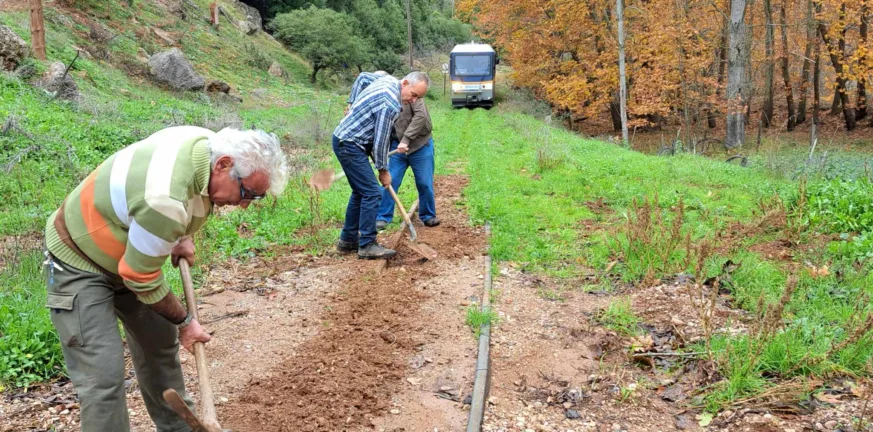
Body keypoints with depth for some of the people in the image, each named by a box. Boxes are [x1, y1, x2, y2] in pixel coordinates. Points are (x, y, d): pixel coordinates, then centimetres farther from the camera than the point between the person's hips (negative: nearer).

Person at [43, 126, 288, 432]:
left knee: (160, 344, 16)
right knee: (103, 375, -14)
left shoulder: (209, 145, -14)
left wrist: (181, 237, -2)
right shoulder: (166, 200, -40)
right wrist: (184, 321, -11)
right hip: (79, 262, -9)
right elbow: (141, 279, -26)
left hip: (128, 254, 9)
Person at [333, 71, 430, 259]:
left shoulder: (388, 80, 4)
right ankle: (367, 245, -7)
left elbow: (362, 77, 24)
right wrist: (383, 170, -6)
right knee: (372, 193, -11)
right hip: (349, 145, -10)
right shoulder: (391, 104, -24)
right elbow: (380, 141, -19)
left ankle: (347, 240, 20)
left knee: (360, 192, 14)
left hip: (345, 140, 10)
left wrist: (352, 104, 26)